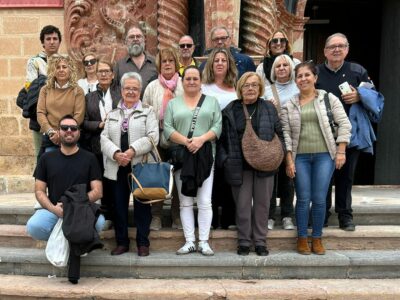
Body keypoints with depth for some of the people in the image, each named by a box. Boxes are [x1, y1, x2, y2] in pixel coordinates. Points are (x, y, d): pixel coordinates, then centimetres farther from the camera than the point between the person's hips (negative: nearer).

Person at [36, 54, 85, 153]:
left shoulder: (77, 91, 4)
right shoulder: (45, 90, 11)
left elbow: (79, 116, -5)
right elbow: (40, 113, 4)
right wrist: (51, 132, -12)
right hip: (50, 138, 2)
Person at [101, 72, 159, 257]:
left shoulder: (148, 111, 7)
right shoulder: (112, 114, 17)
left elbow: (152, 137, -7)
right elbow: (104, 138, 6)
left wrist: (132, 151, -18)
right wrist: (116, 154, -13)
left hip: (141, 166, -3)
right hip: (117, 167, 3)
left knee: (141, 205, 2)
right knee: (119, 205, 8)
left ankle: (143, 243, 14)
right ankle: (122, 242, 21)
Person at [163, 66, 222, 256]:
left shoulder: (212, 101, 12)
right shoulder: (173, 103, 13)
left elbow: (218, 125, 1)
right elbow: (167, 129, 1)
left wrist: (202, 139, -15)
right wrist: (185, 141, -14)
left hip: (205, 156, -1)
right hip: (181, 157, 1)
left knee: (205, 202, -3)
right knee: (185, 202, 4)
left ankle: (204, 242, 6)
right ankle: (189, 242, 12)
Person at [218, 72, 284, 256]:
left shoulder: (269, 108, 7)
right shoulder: (230, 111, 4)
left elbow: (279, 134, 10)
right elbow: (222, 139, 5)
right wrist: (225, 159, -4)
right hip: (239, 166, -1)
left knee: (262, 203, 8)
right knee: (242, 204, 4)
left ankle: (260, 241, 22)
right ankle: (244, 241, 18)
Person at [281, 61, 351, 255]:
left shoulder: (329, 99, 3)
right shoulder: (289, 105, 6)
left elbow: (344, 124, 0)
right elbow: (285, 133, 3)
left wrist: (341, 151, -6)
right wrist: (289, 160, -3)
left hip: (325, 155, -1)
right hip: (300, 157, 1)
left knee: (319, 199, 2)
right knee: (303, 199, 3)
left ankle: (317, 238, 18)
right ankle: (302, 238, 18)